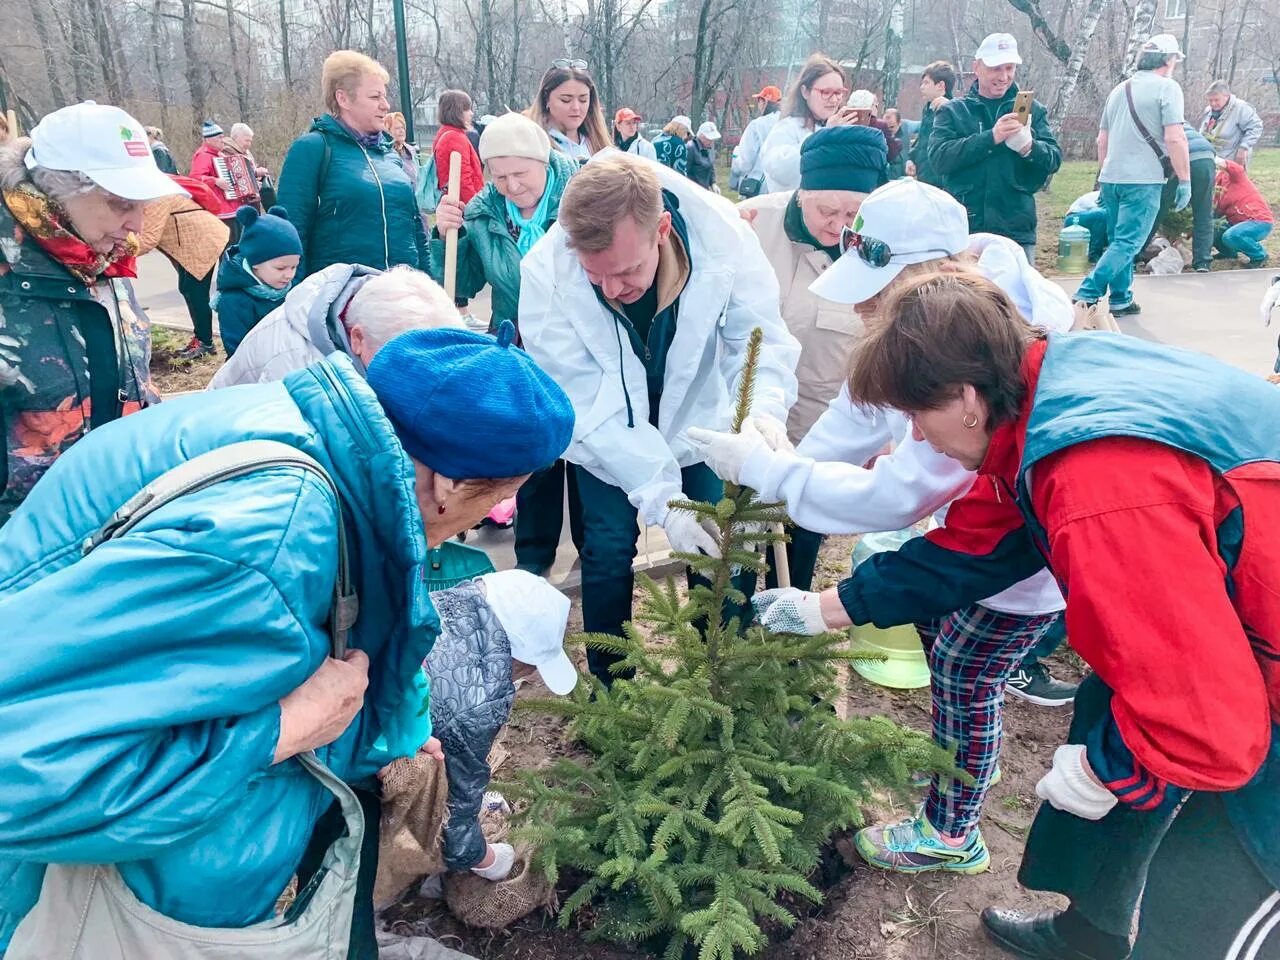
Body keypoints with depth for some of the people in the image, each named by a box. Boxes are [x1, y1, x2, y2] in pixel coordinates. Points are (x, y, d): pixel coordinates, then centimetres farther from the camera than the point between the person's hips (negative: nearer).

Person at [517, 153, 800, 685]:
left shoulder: (722, 234, -31)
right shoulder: (546, 275, -33)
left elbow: (760, 338, -22)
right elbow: (588, 407, -29)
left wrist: (765, 411, -44)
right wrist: (660, 498, -35)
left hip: (698, 415, 2)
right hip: (605, 434, -1)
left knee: (723, 545, 4)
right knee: (609, 549, -5)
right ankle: (610, 689, 19)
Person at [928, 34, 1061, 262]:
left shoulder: (1032, 110, 12)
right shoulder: (952, 112, 7)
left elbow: (1054, 159, 3)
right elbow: (938, 158, -9)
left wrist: (1030, 148, -20)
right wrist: (990, 138, -21)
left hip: (1017, 231, 2)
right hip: (963, 231, -1)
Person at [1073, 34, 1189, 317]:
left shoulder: (1119, 89, 15)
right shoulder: (1167, 88, -6)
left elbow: (1102, 140, 20)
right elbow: (1174, 138, -14)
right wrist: (1185, 180, -9)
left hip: (1111, 178, 7)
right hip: (1144, 180, -7)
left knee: (1119, 240, 15)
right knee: (1128, 243, -7)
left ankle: (1121, 300, 20)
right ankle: (1087, 295, -18)